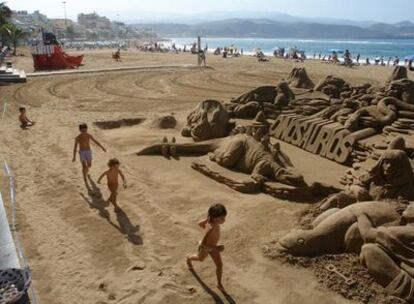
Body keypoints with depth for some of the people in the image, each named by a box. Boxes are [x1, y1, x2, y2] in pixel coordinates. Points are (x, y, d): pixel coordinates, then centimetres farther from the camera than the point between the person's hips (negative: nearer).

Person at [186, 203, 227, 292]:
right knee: (200, 259, 29)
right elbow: (203, 243, -39)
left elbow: (200, 223, -5)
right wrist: (216, 247, -38)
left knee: (219, 265, 8)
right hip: (205, 248, -6)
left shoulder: (210, 219, -22)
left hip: (212, 246, 6)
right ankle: (189, 258, 62)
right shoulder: (211, 229, -44)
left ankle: (219, 283, 29)